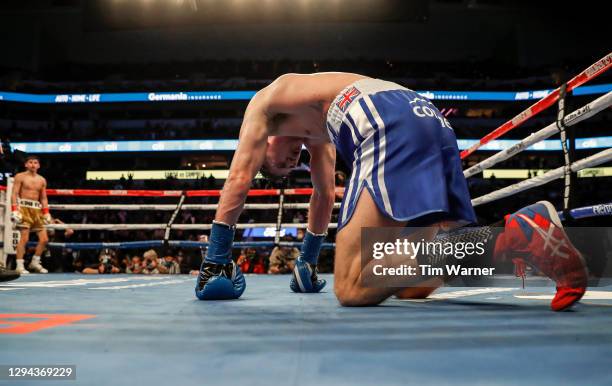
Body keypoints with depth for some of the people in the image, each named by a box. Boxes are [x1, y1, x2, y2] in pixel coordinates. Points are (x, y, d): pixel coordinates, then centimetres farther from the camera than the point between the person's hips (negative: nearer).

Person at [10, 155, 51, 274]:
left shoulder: (42, 180, 15)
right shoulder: (20, 176, 1)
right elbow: (14, 194, -4)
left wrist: (46, 213, 10)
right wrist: (15, 210, -15)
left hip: (37, 210, 5)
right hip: (24, 208, -5)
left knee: (44, 239, 2)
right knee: (24, 238, -11)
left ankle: (35, 263, 16)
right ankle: (20, 266, -4)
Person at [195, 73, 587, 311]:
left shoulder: (267, 100, 23)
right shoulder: (313, 129, 42)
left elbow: (239, 178, 15)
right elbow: (324, 196, 46)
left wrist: (216, 259, 19)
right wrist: (306, 261, 54)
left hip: (391, 127, -9)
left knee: (351, 288, -15)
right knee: (412, 285, 7)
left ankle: (507, 238, -27)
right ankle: (527, 226, -10)